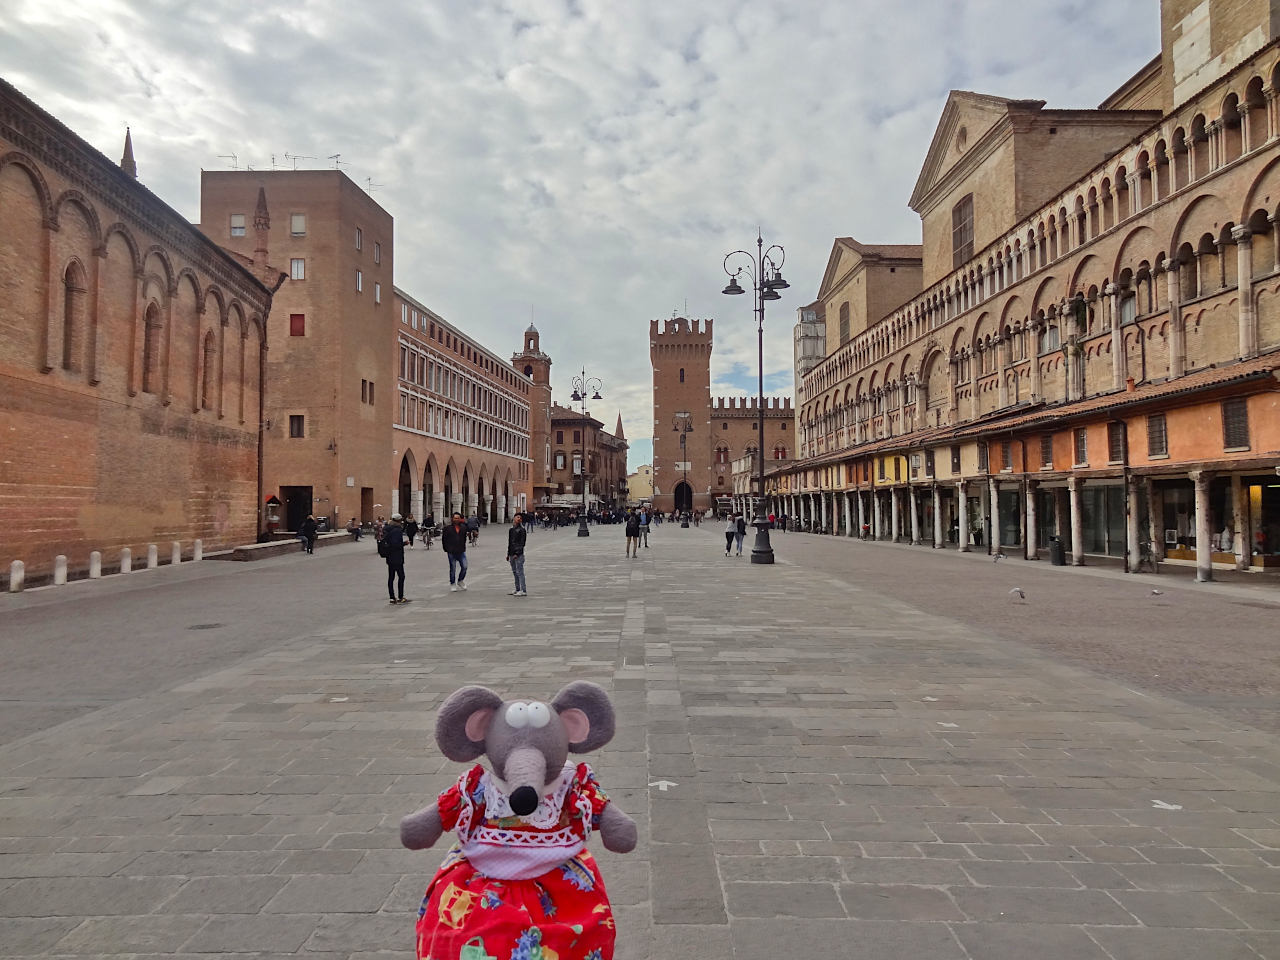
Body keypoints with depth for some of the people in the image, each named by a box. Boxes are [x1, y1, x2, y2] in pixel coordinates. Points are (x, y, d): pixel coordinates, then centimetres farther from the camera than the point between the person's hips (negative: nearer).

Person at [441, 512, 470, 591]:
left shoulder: (463, 527, 4)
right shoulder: (448, 528, -6)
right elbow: (443, 539, 1)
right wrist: (446, 549, 2)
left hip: (461, 551, 3)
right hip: (451, 552, -3)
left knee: (464, 567, -3)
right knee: (453, 569, 5)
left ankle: (460, 581, 21)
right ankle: (452, 584, 17)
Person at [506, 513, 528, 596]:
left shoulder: (522, 530, -6)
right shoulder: (511, 530, 14)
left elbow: (522, 543, -12)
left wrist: (517, 553, -18)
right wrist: (508, 554, 18)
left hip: (519, 554, -7)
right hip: (512, 554, 7)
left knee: (519, 572, -9)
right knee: (514, 572, 12)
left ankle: (523, 591, -9)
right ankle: (517, 589, 21)